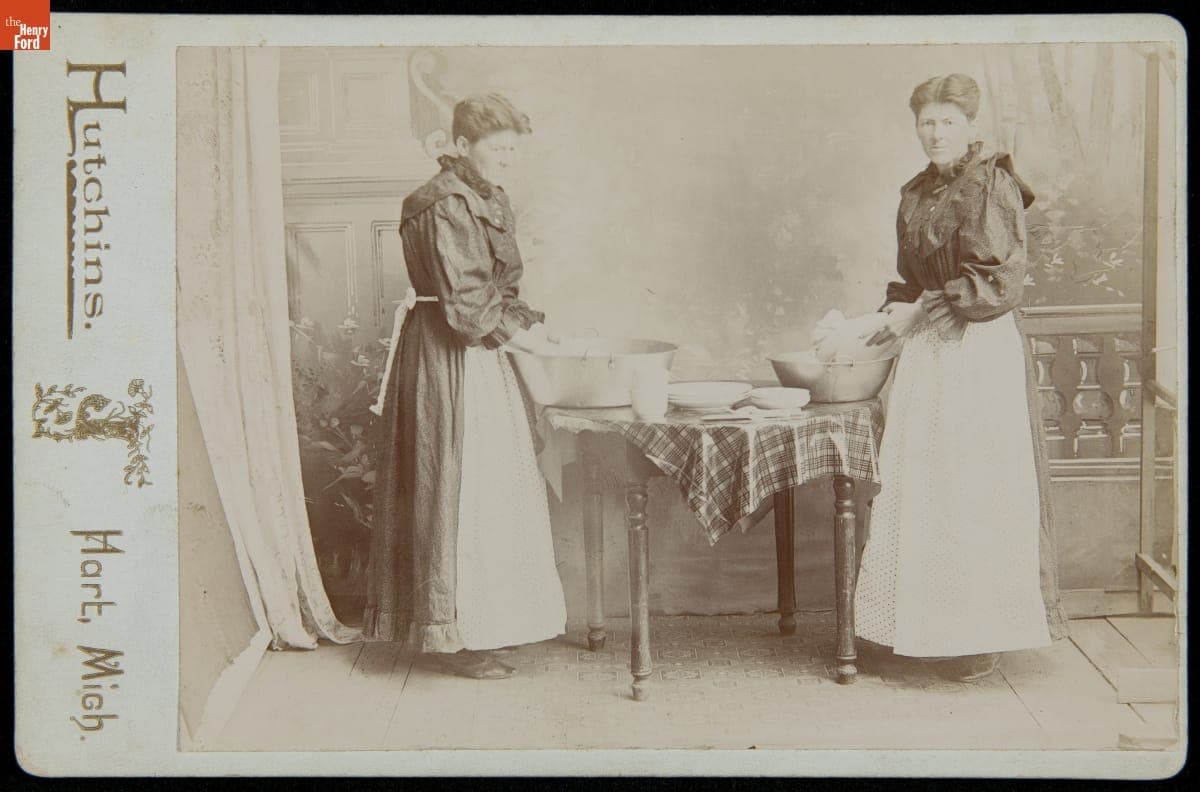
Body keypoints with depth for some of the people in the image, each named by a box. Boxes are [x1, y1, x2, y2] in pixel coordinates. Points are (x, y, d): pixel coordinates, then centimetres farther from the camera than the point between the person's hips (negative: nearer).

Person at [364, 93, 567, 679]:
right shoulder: (442, 208, -16)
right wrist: (521, 331, -14)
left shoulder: (488, 200, 14)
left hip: (478, 352, 10)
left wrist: (532, 322, 4)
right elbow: (464, 303, -21)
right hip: (448, 362, -10)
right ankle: (451, 634, 4)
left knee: (489, 490, 13)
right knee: (457, 491, -5)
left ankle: (476, 619, 23)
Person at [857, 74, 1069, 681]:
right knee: (919, 490, 4)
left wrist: (923, 309, -14)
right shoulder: (915, 195, 15)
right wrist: (896, 316, 7)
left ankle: (983, 634, 4)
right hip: (924, 356, 7)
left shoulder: (992, 187, -6)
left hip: (980, 355, -7)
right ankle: (929, 625, 12)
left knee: (978, 491, -4)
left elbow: (1002, 282, -13)